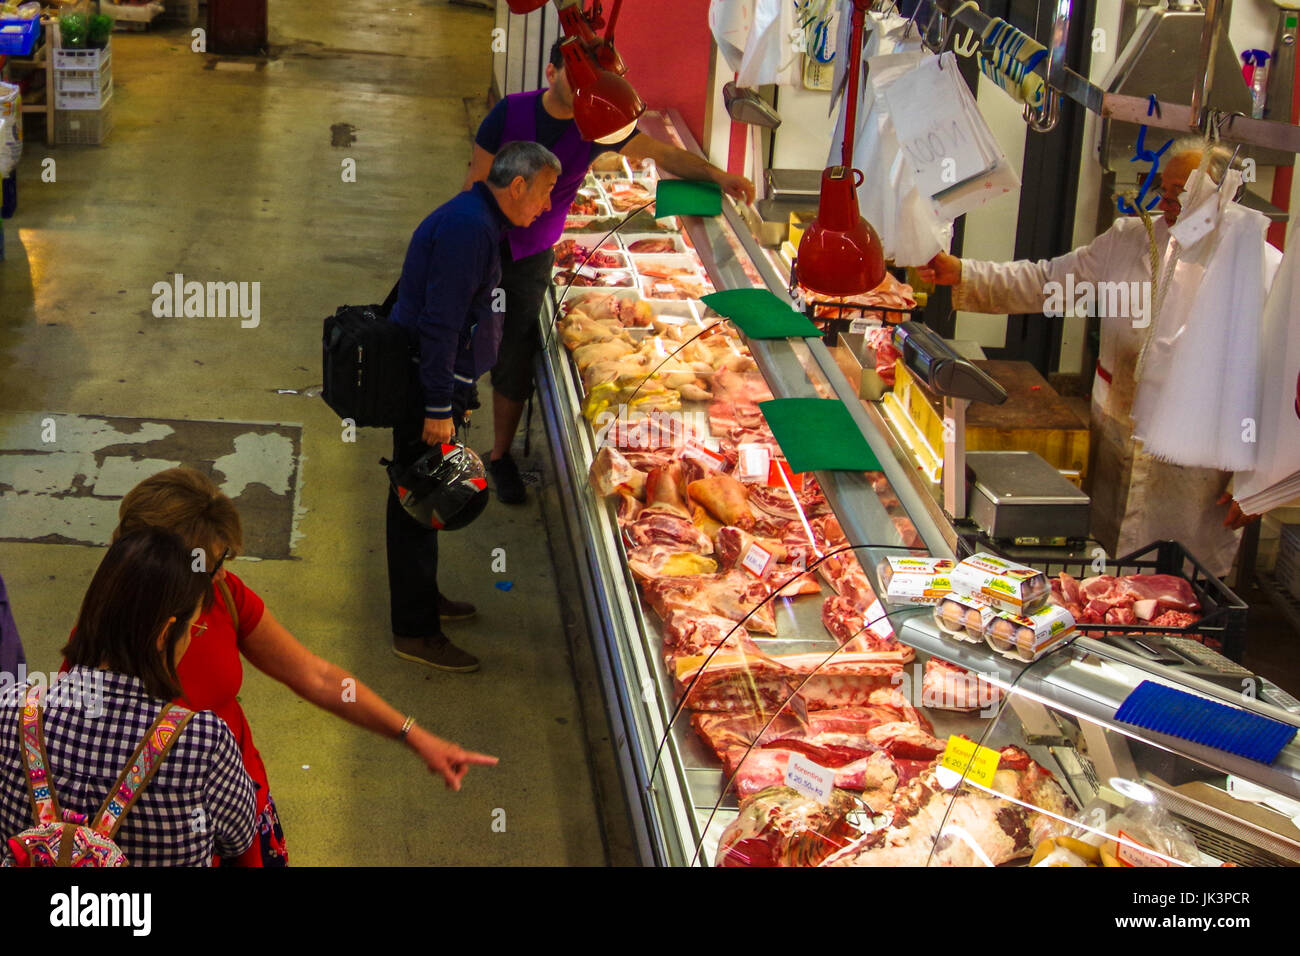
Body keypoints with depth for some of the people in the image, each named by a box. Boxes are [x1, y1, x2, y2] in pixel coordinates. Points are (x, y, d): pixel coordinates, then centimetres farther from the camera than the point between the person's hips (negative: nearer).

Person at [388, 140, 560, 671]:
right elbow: (440, 323, -25)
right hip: (426, 388, -10)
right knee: (419, 502, -3)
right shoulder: (467, 228, -21)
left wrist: (454, 396, 26)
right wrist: (439, 408, -25)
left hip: (438, 382, 10)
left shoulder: (477, 222, 13)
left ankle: (419, 595, 37)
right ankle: (415, 631, 5)